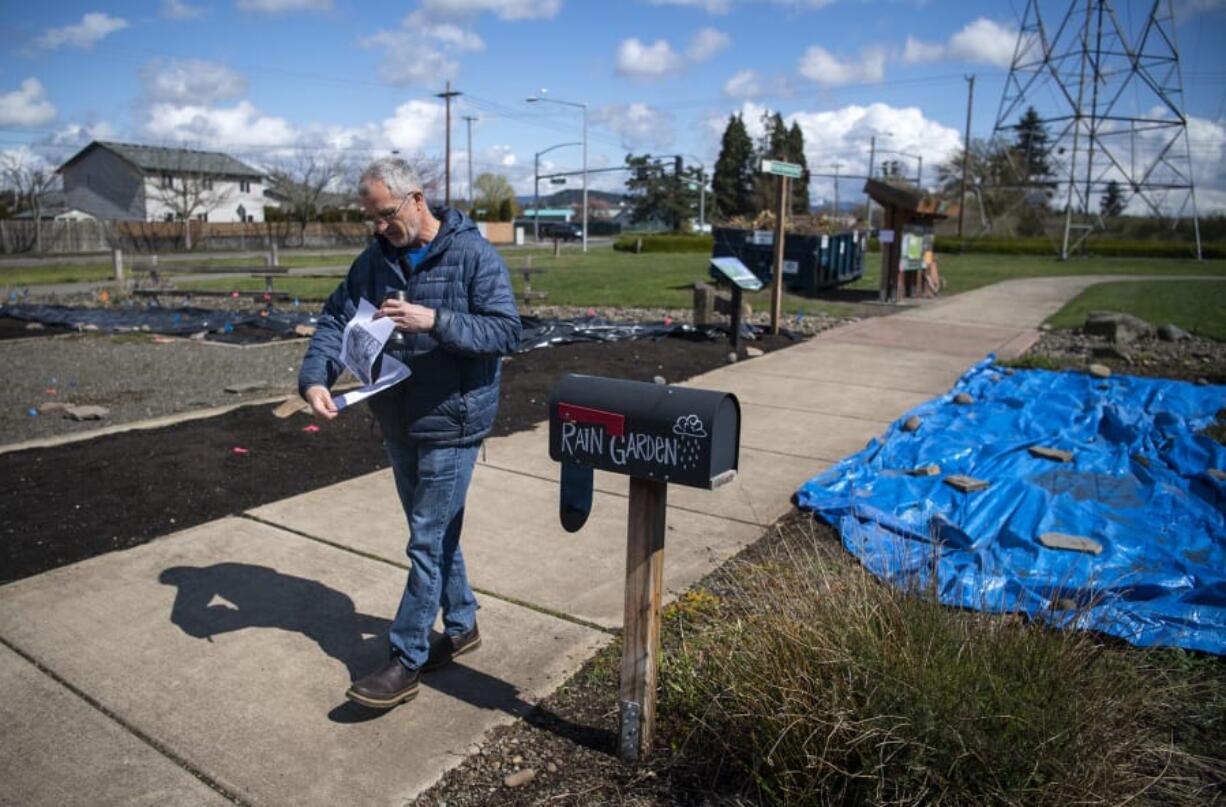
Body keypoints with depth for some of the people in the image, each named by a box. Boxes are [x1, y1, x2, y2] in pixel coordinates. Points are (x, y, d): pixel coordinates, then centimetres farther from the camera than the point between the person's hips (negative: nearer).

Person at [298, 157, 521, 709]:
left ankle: (406, 661, 12)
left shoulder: (474, 254, -12)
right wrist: (314, 378, -17)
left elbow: (506, 332, -18)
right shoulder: (375, 260, 5)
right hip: (398, 423, 7)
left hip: (451, 424, -6)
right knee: (437, 533, 18)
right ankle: (461, 627, 36)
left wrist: (435, 321, -30)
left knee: (429, 541, 0)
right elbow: (336, 320, 1)